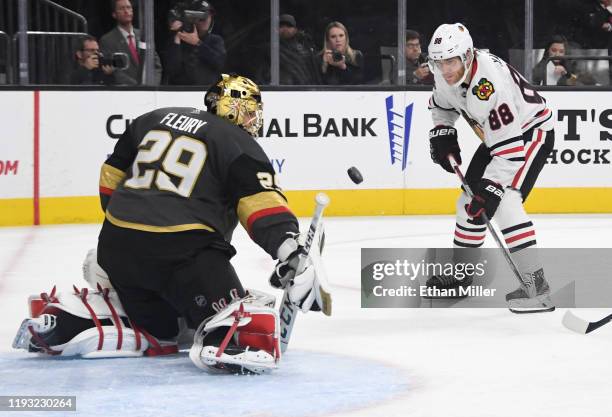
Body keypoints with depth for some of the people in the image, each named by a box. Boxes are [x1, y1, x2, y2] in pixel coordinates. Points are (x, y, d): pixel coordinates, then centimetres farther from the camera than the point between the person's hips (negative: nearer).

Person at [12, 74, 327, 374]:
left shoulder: (154, 119, 22)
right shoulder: (240, 145, 4)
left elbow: (111, 179, 26)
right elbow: (263, 203, -11)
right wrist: (292, 256, -20)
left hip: (116, 244, 6)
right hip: (183, 248, -6)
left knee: (154, 325, 23)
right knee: (245, 320, -7)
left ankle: (63, 321, 6)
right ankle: (223, 341, -40)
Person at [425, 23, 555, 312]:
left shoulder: (490, 84, -37)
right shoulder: (447, 75, -11)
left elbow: (510, 146, -37)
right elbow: (441, 104, 16)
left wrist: (493, 187, -37)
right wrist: (442, 134, 2)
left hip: (531, 130, -9)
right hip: (497, 134, 9)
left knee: (503, 202, -26)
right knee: (471, 200, 13)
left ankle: (535, 282, -27)